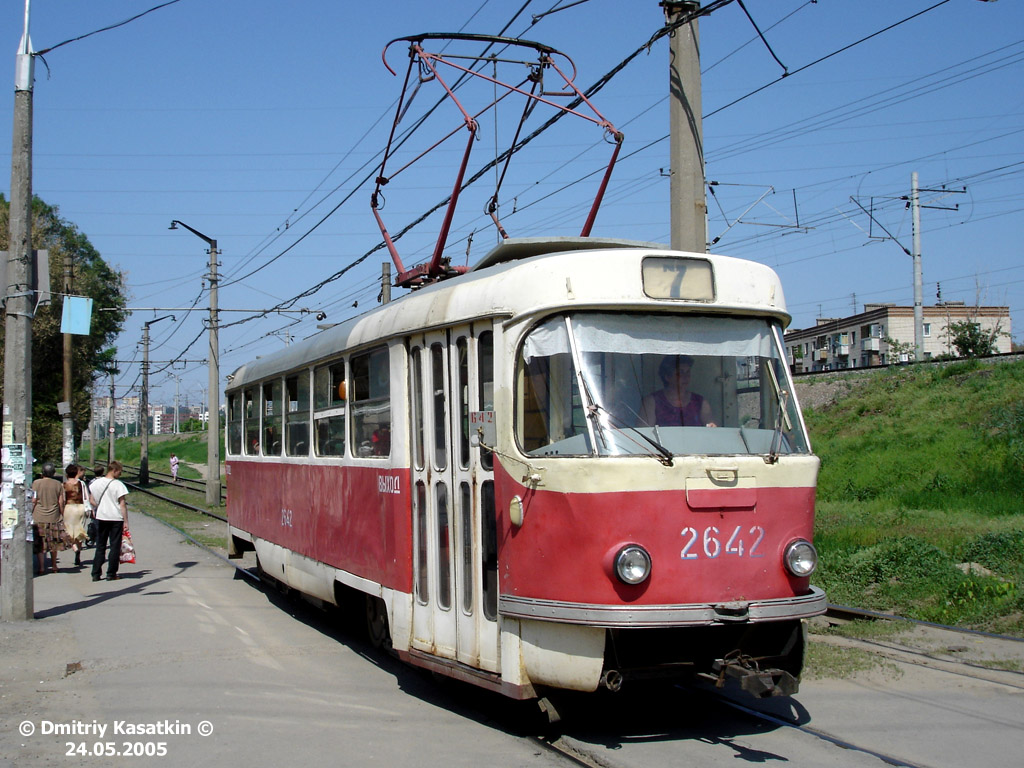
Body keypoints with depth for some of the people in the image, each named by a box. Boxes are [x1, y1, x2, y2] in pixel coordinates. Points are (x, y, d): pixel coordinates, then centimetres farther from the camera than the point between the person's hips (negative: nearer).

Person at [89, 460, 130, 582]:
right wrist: (125, 521, -9)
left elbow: (92, 501, 9)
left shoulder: (95, 483, 4)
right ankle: (111, 574, 6)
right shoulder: (118, 484, -11)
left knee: (100, 547, 12)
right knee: (115, 547, 5)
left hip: (101, 518, 4)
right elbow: (122, 504, -12)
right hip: (116, 518, -4)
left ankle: (96, 574, 9)